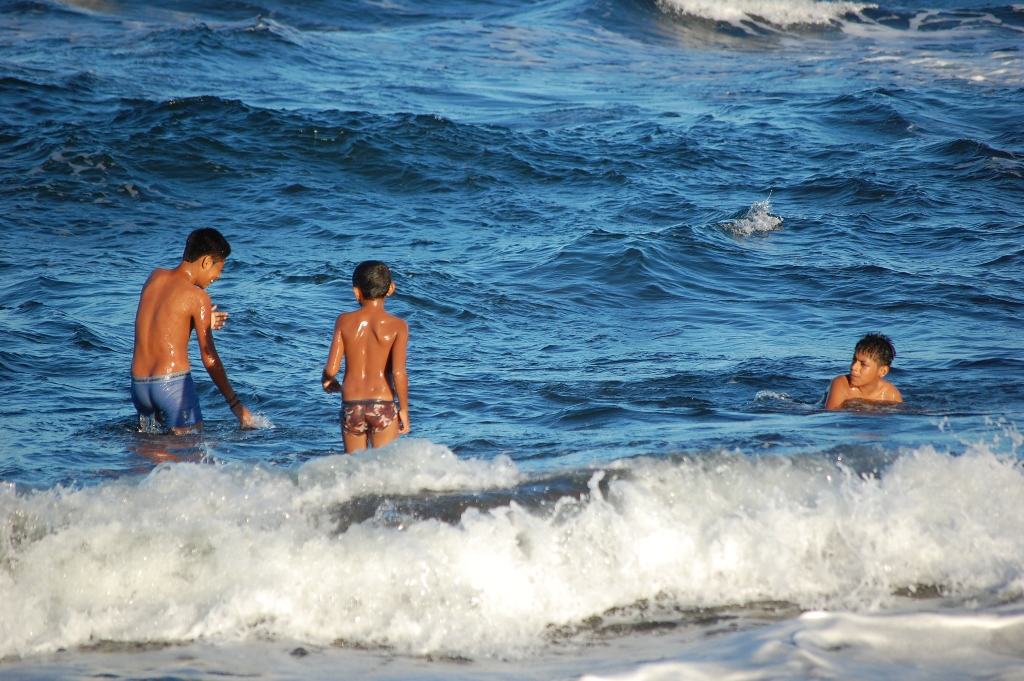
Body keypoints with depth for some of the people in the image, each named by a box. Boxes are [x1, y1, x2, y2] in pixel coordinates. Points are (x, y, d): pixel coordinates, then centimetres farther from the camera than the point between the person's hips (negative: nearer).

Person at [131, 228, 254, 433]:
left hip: (138, 384, 6)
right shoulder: (197, 297, -7)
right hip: (172, 383, -6)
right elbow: (209, 358, -6)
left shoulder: (154, 277, 10)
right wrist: (235, 404, -1)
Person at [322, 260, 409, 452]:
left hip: (351, 406, 2)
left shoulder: (344, 321, 0)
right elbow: (398, 372, -14)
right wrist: (404, 409, -3)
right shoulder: (397, 326, -5)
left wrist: (327, 381, 19)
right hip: (383, 407, -2)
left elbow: (331, 369, -4)